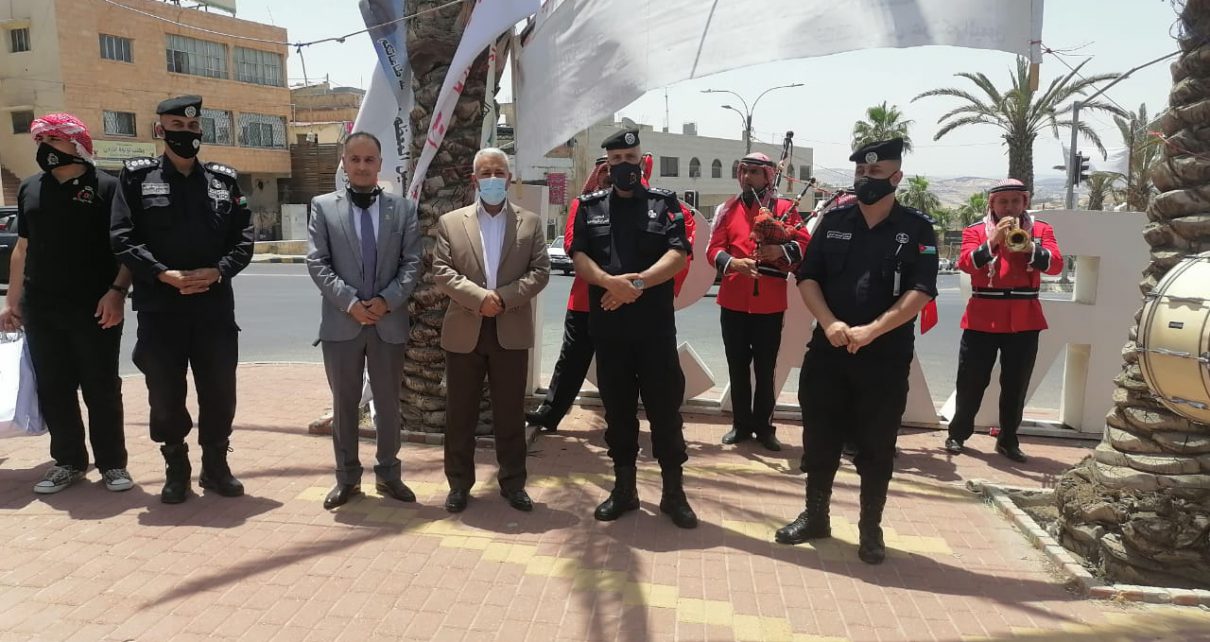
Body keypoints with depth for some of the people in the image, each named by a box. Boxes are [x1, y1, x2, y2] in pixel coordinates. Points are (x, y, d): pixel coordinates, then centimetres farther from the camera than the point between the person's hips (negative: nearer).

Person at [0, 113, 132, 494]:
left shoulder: (106, 188, -2)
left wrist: (117, 291, -17)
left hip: (95, 309, -5)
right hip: (40, 309, 5)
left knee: (102, 388, 2)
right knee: (53, 388, 9)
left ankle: (112, 463, 13)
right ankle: (68, 462, 21)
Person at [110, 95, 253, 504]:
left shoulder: (225, 179, 8)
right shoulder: (136, 177, 3)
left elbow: (243, 238, 5)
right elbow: (122, 239, -4)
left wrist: (217, 271, -12)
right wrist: (164, 275, -16)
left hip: (215, 306, 2)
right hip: (159, 306, -1)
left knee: (219, 390, 7)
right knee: (165, 393, 7)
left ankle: (215, 465, 24)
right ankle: (176, 469, 24)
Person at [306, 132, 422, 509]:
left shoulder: (403, 208, 6)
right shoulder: (323, 207, 4)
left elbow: (412, 263, 0)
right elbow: (317, 264, -3)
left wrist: (387, 300, -13)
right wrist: (350, 302, -14)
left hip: (390, 321, 1)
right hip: (341, 321, 0)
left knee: (388, 404, 10)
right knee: (344, 404, 9)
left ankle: (388, 474, 24)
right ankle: (347, 477, 22)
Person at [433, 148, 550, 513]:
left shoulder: (531, 222, 6)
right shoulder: (450, 222, 6)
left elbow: (540, 271, -1)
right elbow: (442, 272, -3)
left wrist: (504, 297, -15)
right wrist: (479, 297, -17)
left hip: (511, 332, 0)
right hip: (464, 331, 0)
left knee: (510, 413, 8)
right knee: (459, 414, 7)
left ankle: (513, 482, 20)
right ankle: (459, 483, 20)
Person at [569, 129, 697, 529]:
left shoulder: (665, 203, 5)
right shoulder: (590, 207, 10)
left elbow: (678, 254, -7)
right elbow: (579, 256, -1)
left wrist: (637, 283, -20)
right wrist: (611, 282, -20)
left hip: (655, 323, -2)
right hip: (607, 324, 2)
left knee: (664, 406, 2)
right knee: (617, 407, 10)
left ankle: (673, 492, 14)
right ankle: (624, 488, 22)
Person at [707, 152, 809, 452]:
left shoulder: (785, 208, 2)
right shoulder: (727, 209, 7)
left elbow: (804, 244, -6)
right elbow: (713, 248, 0)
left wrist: (781, 251, -25)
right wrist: (732, 262, -20)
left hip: (770, 303, -2)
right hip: (733, 301, 2)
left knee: (765, 369, 7)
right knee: (737, 367, 10)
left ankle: (764, 426, 20)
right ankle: (741, 424, 23)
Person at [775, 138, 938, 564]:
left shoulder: (917, 229, -1)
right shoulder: (834, 222, 7)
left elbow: (920, 293, -10)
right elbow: (807, 277, 3)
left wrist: (871, 330, -20)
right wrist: (829, 322, -13)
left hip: (886, 356, -2)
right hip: (828, 350, 3)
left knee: (876, 447, 6)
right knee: (819, 438, 10)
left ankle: (871, 529, 22)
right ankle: (815, 516, 27)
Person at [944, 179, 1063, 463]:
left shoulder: (1041, 229, 7)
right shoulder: (975, 231, 2)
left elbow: (1056, 265, -7)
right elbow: (966, 263, -14)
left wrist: (1030, 247, -24)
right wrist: (992, 241, -26)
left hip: (1025, 320, 2)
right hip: (982, 319, -2)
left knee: (1016, 386, 9)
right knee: (971, 382, 5)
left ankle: (1008, 440, 21)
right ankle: (958, 433, 19)